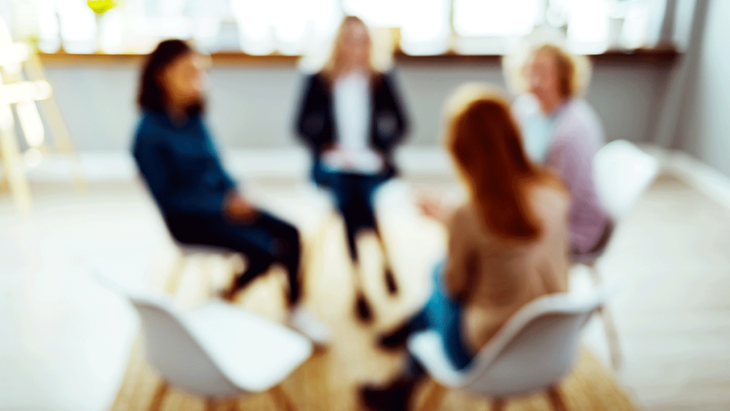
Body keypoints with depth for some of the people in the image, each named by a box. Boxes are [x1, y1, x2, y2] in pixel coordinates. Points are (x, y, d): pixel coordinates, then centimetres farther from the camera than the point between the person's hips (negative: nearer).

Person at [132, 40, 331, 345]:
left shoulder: (193, 119, 2)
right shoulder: (150, 133, -18)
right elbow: (167, 197, -17)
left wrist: (236, 195, -7)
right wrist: (223, 206, -21)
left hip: (220, 202, 7)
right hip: (188, 219, -7)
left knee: (288, 234, -8)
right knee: (264, 250, -20)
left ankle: (295, 310, 7)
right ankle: (226, 298, 11)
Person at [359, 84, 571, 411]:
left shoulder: (470, 216, -28)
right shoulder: (555, 191, -11)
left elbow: (454, 287, -10)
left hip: (489, 356, -5)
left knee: (439, 276, 23)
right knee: (442, 269, 22)